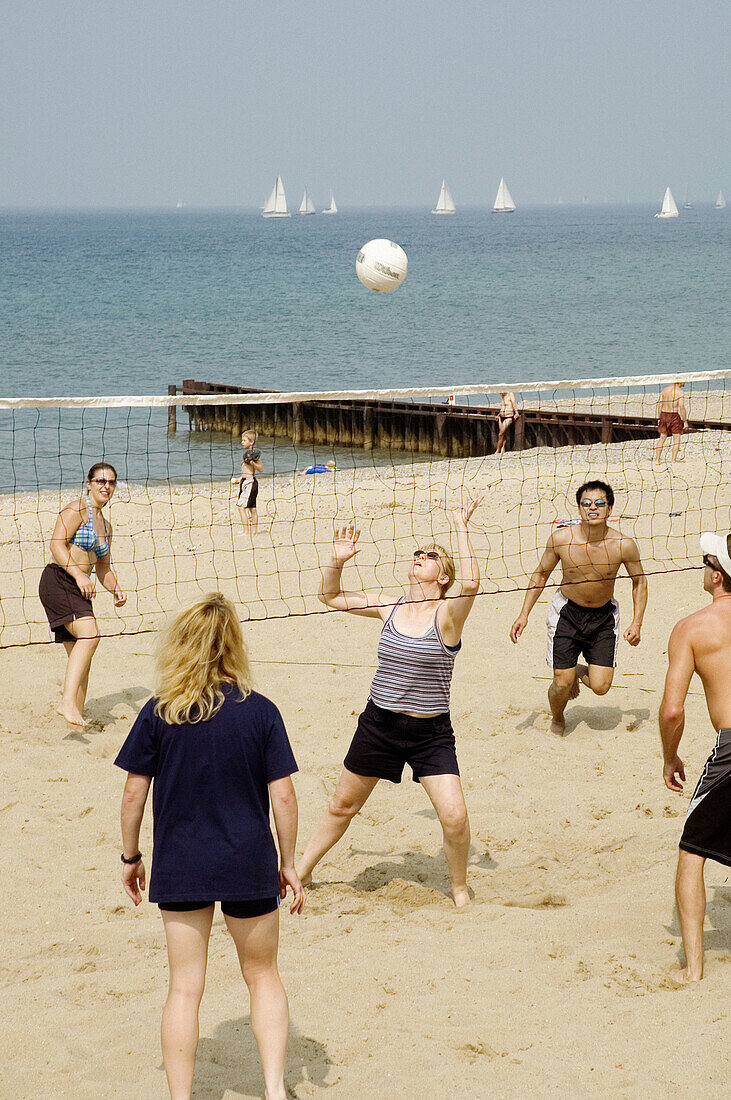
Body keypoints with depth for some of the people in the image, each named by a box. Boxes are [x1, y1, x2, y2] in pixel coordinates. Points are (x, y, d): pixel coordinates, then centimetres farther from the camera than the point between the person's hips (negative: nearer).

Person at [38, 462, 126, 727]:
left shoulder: (105, 526, 22)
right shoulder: (76, 510, -4)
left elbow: (103, 568, 28)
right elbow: (56, 545, -15)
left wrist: (116, 590, 10)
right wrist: (79, 574, -24)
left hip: (78, 589, 9)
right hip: (57, 581, -9)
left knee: (79, 656, 6)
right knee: (89, 634, -27)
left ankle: (77, 714, 10)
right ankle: (68, 701, -33)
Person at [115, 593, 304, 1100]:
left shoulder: (159, 714, -6)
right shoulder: (260, 712, -7)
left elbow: (134, 794, -3)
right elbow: (283, 797, -6)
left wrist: (131, 855, 11)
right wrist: (288, 863, 5)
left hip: (179, 867, 0)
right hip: (249, 865, 0)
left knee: (185, 987, 8)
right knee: (263, 975, 17)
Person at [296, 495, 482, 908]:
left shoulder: (447, 614, -12)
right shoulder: (389, 606, 2)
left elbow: (471, 583, -34)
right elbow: (331, 596, 12)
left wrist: (462, 528, -27)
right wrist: (337, 562, -6)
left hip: (431, 732, -4)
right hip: (379, 722, 4)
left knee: (455, 818, -13)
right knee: (342, 805, 17)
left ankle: (460, 889, 12)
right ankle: (302, 870, 37)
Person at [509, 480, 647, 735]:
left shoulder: (624, 545, -20)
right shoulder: (561, 539, -19)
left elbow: (639, 581, -1)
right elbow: (541, 575, -1)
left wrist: (637, 623, -8)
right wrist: (524, 614, -5)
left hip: (604, 615, 1)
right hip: (567, 611, -1)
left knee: (600, 686, -6)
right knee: (562, 683, -4)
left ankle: (583, 673, 32)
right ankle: (557, 720, 31)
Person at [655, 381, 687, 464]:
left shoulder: (665, 390, 8)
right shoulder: (679, 392, -10)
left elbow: (660, 405, 8)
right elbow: (681, 407, -17)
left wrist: (659, 418, 15)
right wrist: (685, 421, -12)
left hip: (663, 415, 5)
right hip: (674, 416, -5)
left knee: (662, 438, 16)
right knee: (677, 439, 3)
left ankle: (657, 459, 16)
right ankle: (673, 460, -3)